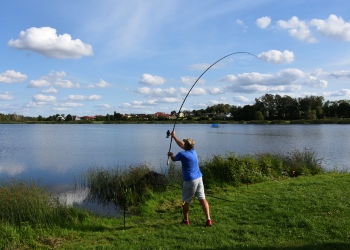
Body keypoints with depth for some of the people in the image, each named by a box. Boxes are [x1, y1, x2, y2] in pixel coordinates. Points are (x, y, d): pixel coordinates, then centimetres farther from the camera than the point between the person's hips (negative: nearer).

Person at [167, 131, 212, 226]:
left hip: (189, 181, -6)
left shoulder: (182, 154, -12)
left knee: (186, 201, 11)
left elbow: (174, 159, 10)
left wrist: (171, 154, 32)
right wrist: (174, 136, 34)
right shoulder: (193, 151, 8)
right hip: (199, 178, 6)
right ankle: (208, 219, 1)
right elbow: (181, 145, 24)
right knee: (202, 199, 6)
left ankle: (186, 220, 24)